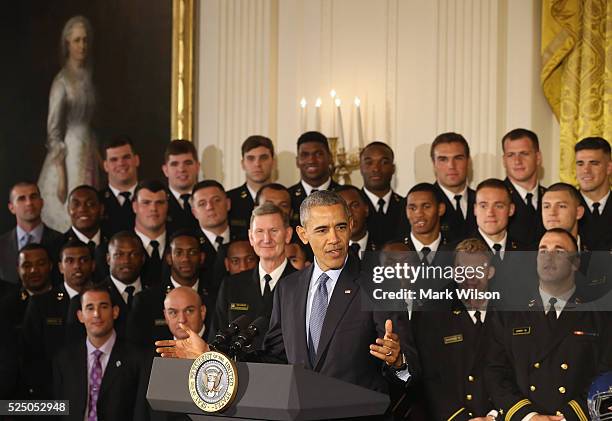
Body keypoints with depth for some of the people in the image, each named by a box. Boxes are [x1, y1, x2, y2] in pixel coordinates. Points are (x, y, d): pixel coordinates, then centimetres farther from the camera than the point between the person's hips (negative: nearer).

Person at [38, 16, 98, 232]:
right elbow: (53, 131, -14)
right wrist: (61, 176, -17)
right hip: (68, 153, -7)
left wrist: (97, 156, 12)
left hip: (88, 150, 7)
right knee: (67, 222, -6)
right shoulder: (62, 81, -12)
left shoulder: (86, 76, 10)